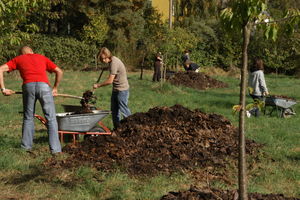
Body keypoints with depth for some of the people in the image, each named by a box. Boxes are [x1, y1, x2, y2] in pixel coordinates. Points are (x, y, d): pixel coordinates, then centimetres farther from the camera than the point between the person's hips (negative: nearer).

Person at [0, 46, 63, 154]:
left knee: (28, 117, 18)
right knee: (51, 119, 6)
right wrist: (55, 88, 36)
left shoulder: (18, 59, 27)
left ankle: (26, 146, 19)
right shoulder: (42, 58, 31)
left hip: (28, 86, 0)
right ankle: (55, 148, 0)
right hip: (44, 85, 0)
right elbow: (59, 72, 27)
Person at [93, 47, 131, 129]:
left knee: (124, 110, -4)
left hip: (122, 90, -10)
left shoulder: (114, 63, -24)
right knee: (114, 110, 14)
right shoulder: (112, 61, 6)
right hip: (116, 89, 10)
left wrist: (98, 85, -13)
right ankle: (117, 128, 23)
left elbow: (110, 81, -22)